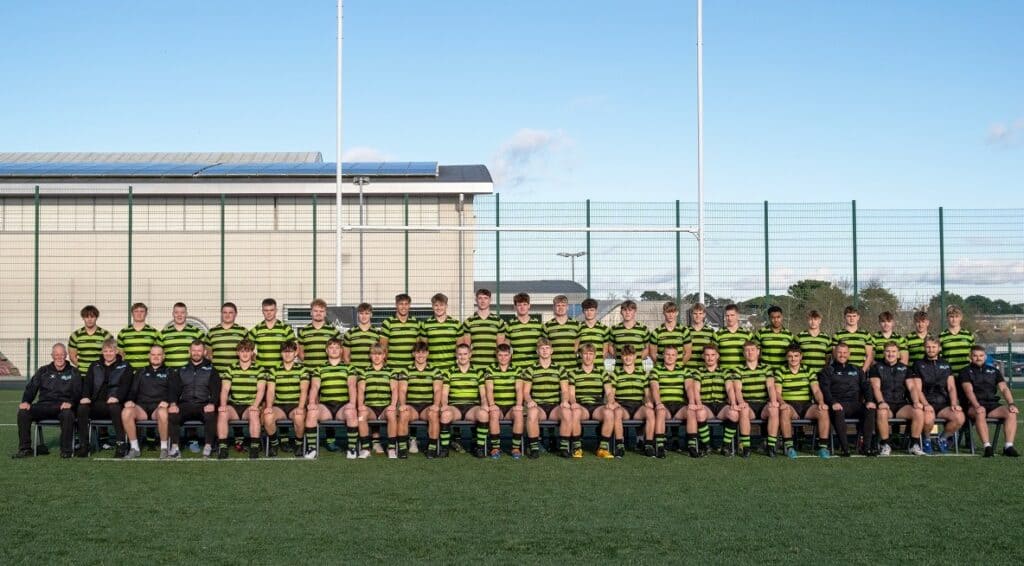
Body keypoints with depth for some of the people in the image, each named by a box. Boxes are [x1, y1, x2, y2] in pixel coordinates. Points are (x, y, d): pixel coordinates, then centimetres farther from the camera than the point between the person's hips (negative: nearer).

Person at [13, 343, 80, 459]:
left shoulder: (73, 372, 14)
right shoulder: (43, 371, 21)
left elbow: (78, 392, 1)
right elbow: (31, 388, 11)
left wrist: (70, 402, -20)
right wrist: (26, 401, -10)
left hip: (63, 406, -3)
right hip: (44, 405, 3)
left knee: (68, 414, -38)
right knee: (23, 412, -24)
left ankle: (66, 450, -27)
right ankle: (25, 448, -15)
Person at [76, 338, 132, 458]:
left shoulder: (124, 367, 13)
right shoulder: (95, 366, 24)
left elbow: (125, 385, -1)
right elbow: (87, 383, 13)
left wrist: (116, 397, -21)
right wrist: (85, 396, -9)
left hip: (112, 403, -3)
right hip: (96, 404, 3)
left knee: (115, 407, -38)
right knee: (82, 408, -28)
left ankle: (121, 444, -34)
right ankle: (83, 445, -22)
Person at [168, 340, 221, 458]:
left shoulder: (211, 370, 16)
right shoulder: (181, 370, 22)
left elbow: (216, 389, 4)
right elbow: (174, 389, 11)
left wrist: (212, 403, -16)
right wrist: (173, 403, -10)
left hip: (204, 405, -2)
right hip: (185, 404, 2)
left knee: (211, 414, -36)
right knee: (172, 413, -30)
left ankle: (208, 447, -30)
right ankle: (174, 446, -25)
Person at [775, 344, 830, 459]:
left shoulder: (809, 371, 14)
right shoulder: (780, 372, 8)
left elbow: (816, 390, 4)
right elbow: (777, 392, -3)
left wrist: (821, 402, -17)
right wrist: (782, 403, -26)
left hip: (807, 405, 2)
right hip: (790, 405, -2)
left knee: (823, 411, -28)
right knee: (784, 410, -38)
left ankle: (823, 446, -21)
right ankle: (788, 446, -29)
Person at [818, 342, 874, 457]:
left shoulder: (856, 369, 26)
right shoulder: (828, 370, 16)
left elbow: (865, 386, 16)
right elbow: (825, 389, 1)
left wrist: (869, 401, -5)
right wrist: (833, 403, -18)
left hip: (855, 404, 3)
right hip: (838, 404, -3)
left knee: (871, 409, -29)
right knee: (838, 412, -39)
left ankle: (866, 447, -26)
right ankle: (844, 448, -35)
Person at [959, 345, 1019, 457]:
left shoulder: (993, 371, 20)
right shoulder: (966, 372, 8)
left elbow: (1004, 388, 8)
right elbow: (969, 391, -9)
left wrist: (1011, 404, -12)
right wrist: (977, 406, -27)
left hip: (992, 405, 4)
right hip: (974, 406, -4)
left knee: (1011, 412, -25)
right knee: (980, 413, -38)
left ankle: (1008, 446, -29)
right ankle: (987, 447, -41)